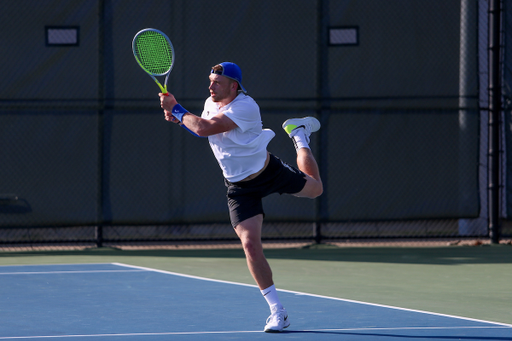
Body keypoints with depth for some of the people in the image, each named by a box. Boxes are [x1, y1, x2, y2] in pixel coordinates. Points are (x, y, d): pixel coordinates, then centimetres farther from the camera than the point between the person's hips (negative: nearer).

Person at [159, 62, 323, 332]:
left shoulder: (245, 107, -30)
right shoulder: (211, 104, -6)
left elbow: (205, 128, -39)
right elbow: (201, 131, 16)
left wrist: (175, 109, -28)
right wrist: (179, 119, -4)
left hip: (271, 173, -3)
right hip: (240, 188, 4)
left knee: (314, 188, 25)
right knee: (250, 244, -15)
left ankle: (298, 133, 51)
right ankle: (277, 312, -8)